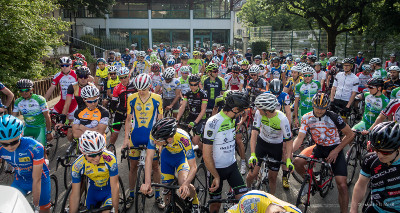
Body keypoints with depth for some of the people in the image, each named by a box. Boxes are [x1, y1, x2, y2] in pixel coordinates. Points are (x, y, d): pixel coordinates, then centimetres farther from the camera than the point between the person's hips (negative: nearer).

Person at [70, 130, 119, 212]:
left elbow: (114, 186, -27)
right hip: (93, 190, 3)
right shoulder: (77, 165, -24)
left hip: (109, 190, -3)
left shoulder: (110, 158, -33)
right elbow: (75, 195, -17)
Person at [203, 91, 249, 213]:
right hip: (216, 169, -6)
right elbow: (206, 155, -20)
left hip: (232, 166, 6)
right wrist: (216, 176, -17)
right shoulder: (213, 123, -22)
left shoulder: (232, 119, 1)